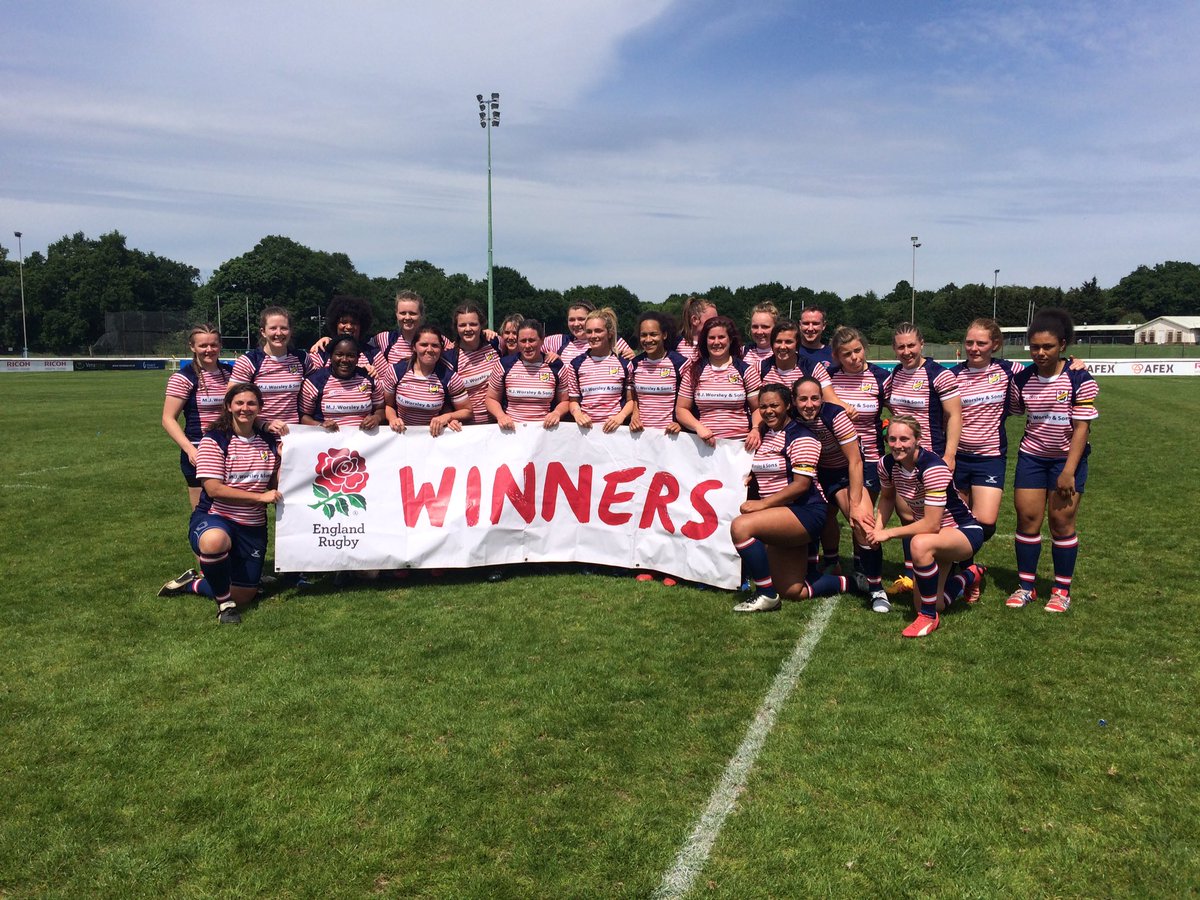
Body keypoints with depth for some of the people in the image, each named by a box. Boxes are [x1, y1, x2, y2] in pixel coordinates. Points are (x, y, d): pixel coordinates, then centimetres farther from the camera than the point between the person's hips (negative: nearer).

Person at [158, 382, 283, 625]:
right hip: (213, 518, -5)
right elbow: (214, 489, -18)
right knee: (215, 540, -42)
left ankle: (192, 585, 35)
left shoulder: (269, 442, 4)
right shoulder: (214, 440, -9)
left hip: (253, 527, 5)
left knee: (244, 595, 6)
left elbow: (275, 487, 3)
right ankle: (224, 604, -16)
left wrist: (283, 459, -13)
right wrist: (260, 497, -21)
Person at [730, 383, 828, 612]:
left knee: (741, 526, -29)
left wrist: (763, 503, -21)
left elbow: (802, 484, -18)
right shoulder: (763, 434, 14)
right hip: (780, 519, 9)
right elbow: (759, 474, 26)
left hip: (805, 512, -8)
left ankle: (766, 595, -19)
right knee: (793, 592, 7)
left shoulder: (801, 438, -10)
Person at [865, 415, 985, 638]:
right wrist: (877, 528, -4)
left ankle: (929, 617, -19)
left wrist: (889, 533, -23)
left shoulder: (933, 468, -31)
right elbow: (887, 497, 12)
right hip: (935, 536, 8)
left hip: (964, 532, -7)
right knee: (928, 605, 8)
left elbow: (931, 524, -32)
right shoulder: (887, 464, -10)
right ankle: (970, 576, 39)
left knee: (919, 544, -40)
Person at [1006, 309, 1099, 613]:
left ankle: (1062, 590, 14)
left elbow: (1082, 427, -14)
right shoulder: (1022, 380, -2)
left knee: (1062, 522, -1)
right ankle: (1026, 586, 14)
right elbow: (1011, 413, 12)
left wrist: (1068, 471, -17)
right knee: (1027, 518, 2)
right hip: (1031, 457, 3)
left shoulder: (1080, 380, -12)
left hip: (1067, 459, -3)